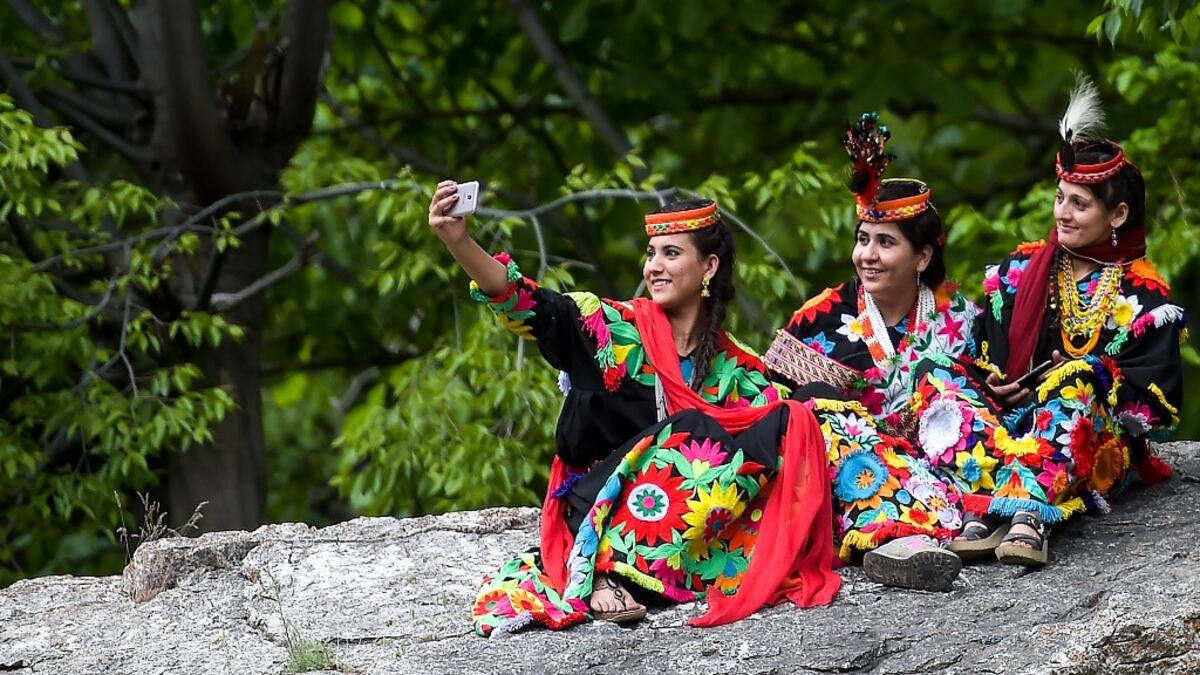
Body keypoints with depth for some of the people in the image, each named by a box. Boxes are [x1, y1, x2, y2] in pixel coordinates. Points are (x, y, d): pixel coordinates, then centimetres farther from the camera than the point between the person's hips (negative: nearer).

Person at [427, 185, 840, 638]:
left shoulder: (734, 368, 9)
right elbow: (524, 305, -14)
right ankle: (602, 570, -30)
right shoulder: (614, 328, 0)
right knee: (695, 432, -25)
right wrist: (458, 241, -28)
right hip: (596, 507, -3)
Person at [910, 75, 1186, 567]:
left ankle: (1017, 509, -57)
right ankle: (1020, 502, -45)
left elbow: (1157, 398, -5)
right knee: (937, 379, -20)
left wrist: (1092, 377, -19)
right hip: (1002, 422, 4)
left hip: (1100, 448, -4)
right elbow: (979, 354, 15)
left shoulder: (1143, 295, 3)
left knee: (1077, 387, -34)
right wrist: (994, 386, -7)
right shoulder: (1019, 271, 16)